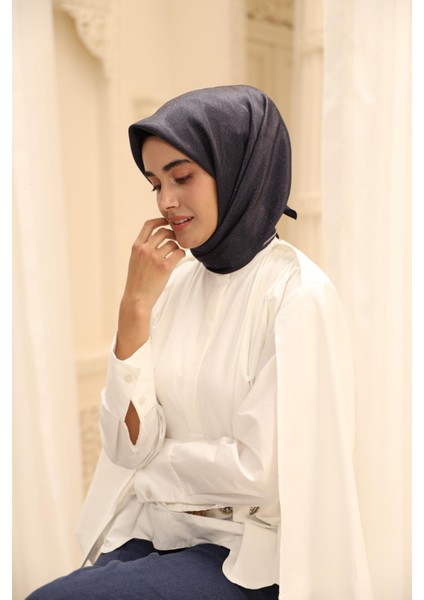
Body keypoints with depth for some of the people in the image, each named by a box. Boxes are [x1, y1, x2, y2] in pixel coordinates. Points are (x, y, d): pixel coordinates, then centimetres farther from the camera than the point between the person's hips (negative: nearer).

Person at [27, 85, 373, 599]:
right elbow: (127, 442, -4)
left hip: (248, 557, -5)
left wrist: (152, 462, -2)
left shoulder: (297, 293, -16)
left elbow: (256, 470, -16)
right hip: (156, 533, 5)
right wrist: (136, 304, -12)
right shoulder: (176, 280, 2)